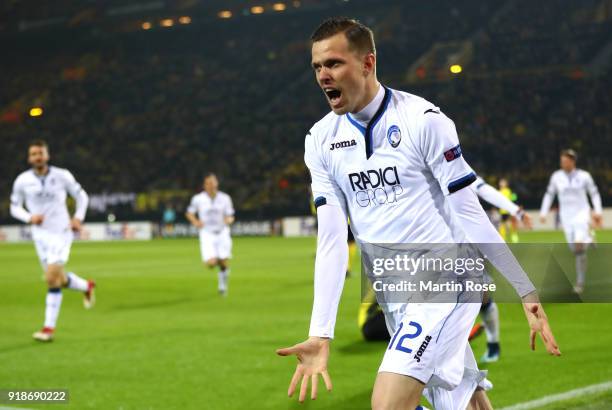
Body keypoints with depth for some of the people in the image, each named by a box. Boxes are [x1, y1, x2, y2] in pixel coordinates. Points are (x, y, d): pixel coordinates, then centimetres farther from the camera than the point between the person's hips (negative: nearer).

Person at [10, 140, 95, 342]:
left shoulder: (62, 175, -5)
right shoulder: (22, 180, -1)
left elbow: (81, 196, 9)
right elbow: (15, 207, 8)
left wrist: (78, 218, -5)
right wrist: (29, 217, -12)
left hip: (62, 233, -3)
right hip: (41, 234, 3)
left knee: (52, 278, -15)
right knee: (59, 279, 8)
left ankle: (49, 327, -10)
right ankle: (86, 287, 42)